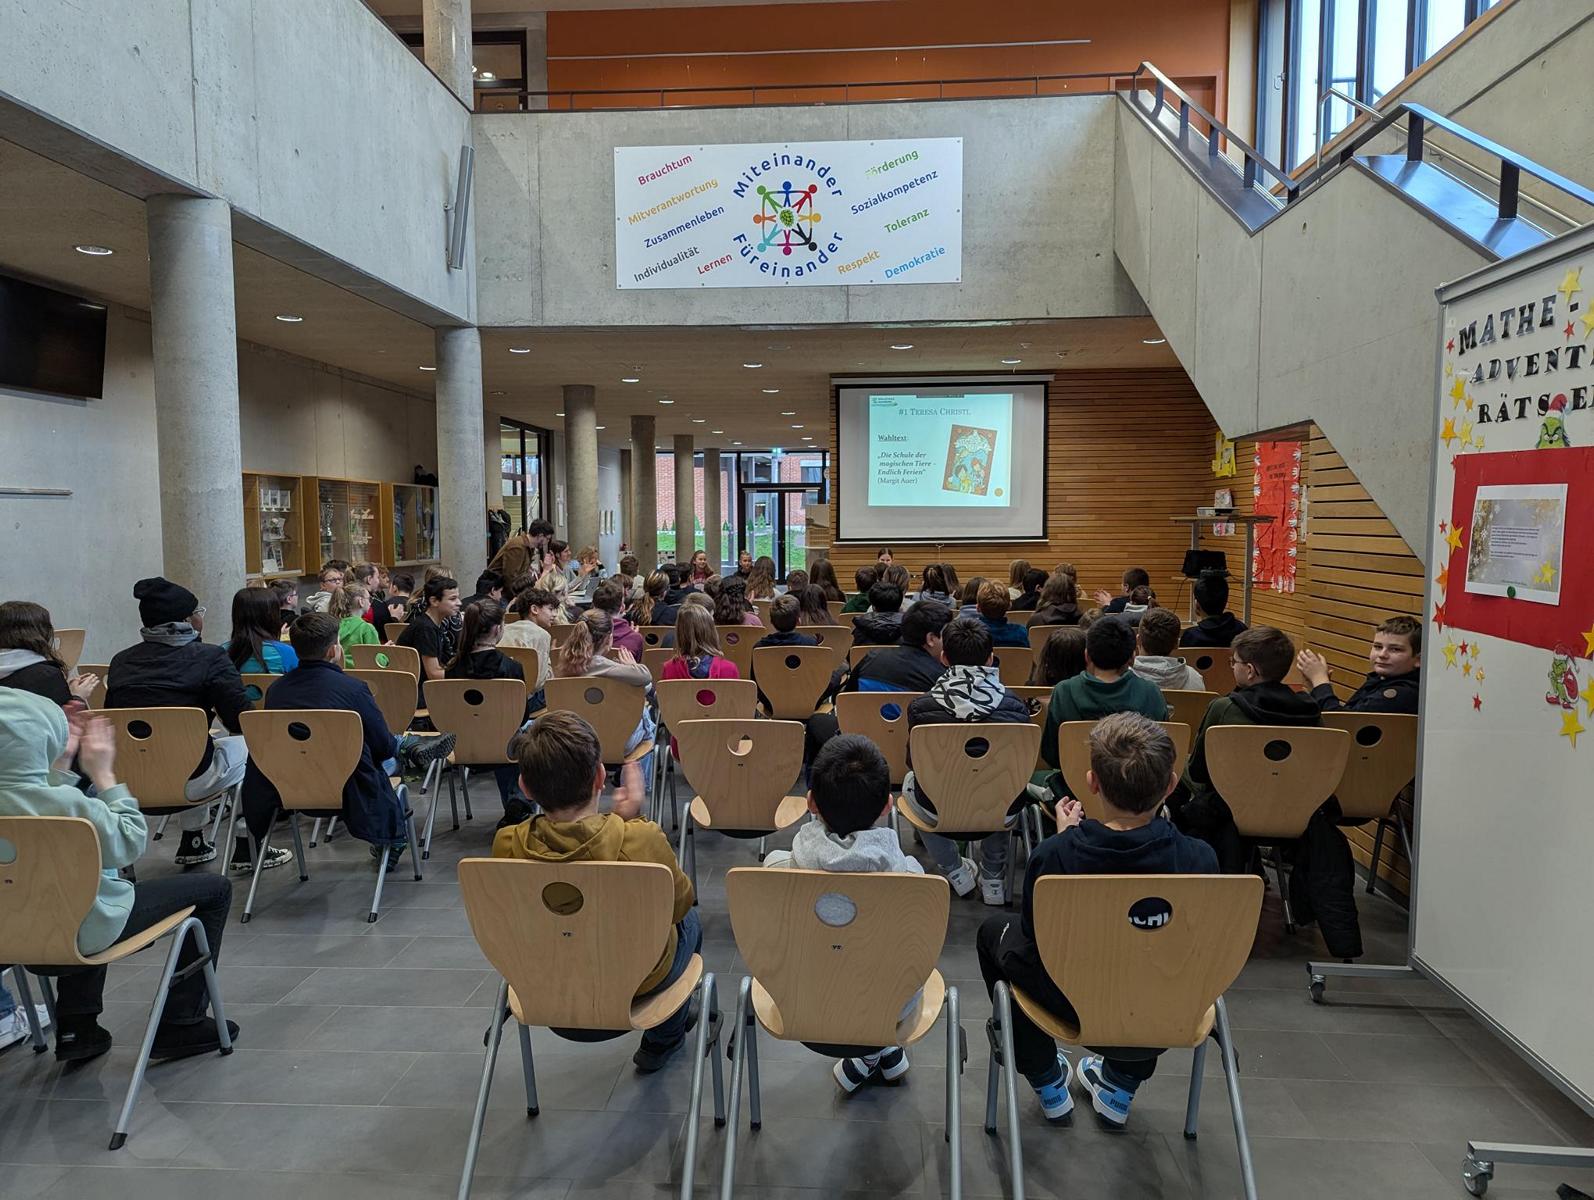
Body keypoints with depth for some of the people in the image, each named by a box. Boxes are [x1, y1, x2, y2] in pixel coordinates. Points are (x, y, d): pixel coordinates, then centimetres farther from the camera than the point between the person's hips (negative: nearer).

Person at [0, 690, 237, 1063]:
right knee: (213, 888, 6)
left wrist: (59, 765, 3)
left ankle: (76, 1028, 34)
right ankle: (180, 1024, 13)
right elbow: (131, 843, -15)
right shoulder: (67, 803, -32)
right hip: (77, 935, -8)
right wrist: (104, 775, -12)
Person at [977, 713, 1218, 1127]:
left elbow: (1034, 934, -8)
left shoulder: (1053, 855, -28)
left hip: (1074, 1008, -2)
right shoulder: (1199, 859, -23)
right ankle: (1121, 1087, 41)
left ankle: (1048, 1086, 36)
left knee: (994, 932, 26)